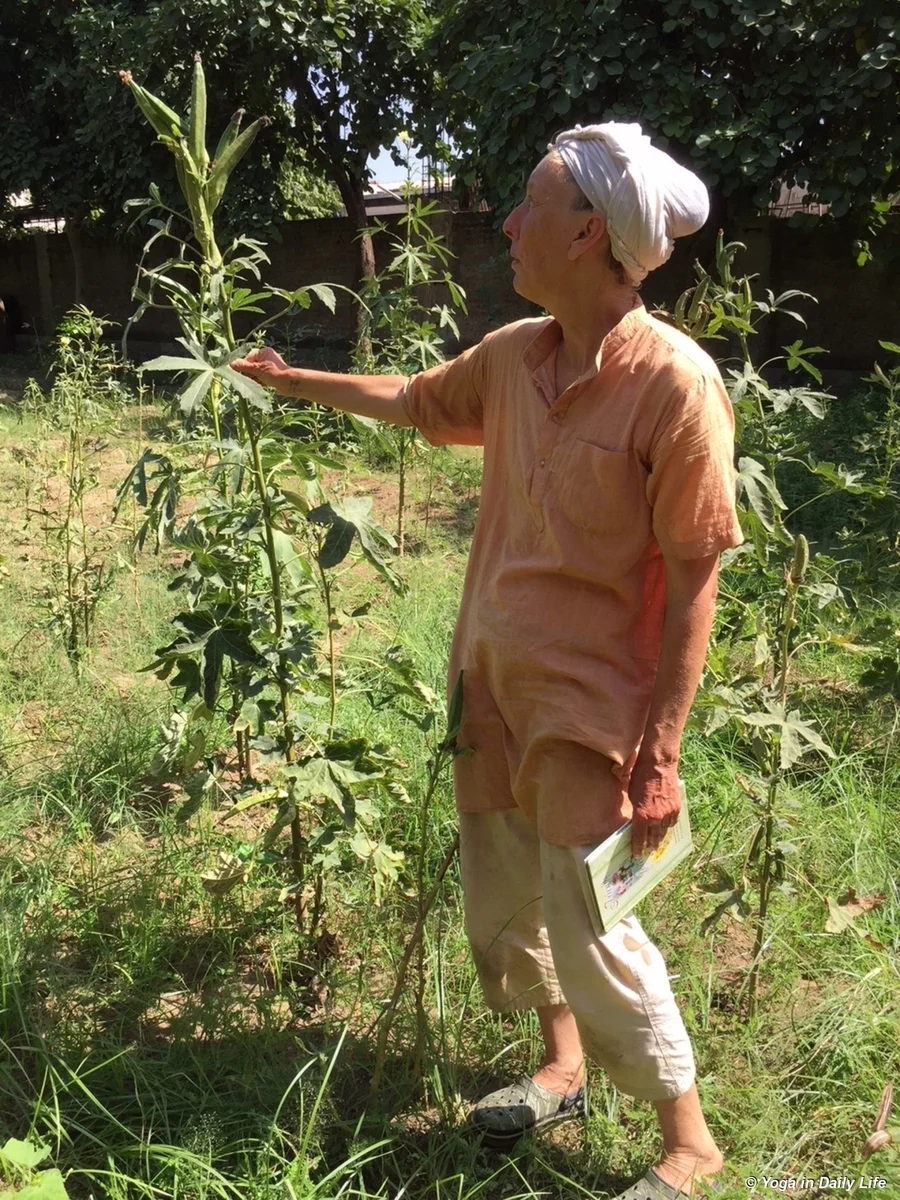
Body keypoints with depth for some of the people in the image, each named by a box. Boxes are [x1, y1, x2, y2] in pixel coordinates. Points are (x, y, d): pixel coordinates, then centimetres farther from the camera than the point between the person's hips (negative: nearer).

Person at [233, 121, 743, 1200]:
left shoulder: (674, 383, -21)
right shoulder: (514, 354, -1)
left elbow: (694, 581, -19)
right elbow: (416, 401, 21)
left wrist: (661, 756, -19)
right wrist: (300, 384, 29)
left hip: (591, 702, -7)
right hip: (490, 674, 7)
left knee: (589, 926, 2)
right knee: (502, 895, 20)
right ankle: (561, 1066, 46)